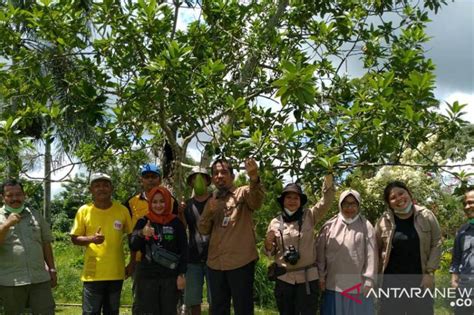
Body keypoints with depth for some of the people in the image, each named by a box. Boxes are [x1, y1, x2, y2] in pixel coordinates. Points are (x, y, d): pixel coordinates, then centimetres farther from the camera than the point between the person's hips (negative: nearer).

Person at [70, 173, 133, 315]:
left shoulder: (122, 210, -1)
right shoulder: (84, 211, -3)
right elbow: (74, 238, 3)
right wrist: (91, 239, -17)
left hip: (116, 273, 2)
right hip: (93, 273, -1)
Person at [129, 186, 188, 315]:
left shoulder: (176, 223, 2)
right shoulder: (143, 222, 2)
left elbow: (184, 250, 3)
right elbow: (133, 247, -9)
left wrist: (182, 274, -4)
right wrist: (141, 234, -29)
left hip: (170, 277, 0)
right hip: (146, 276, 0)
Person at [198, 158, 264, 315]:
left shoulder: (243, 193, -2)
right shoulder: (212, 200, 14)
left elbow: (257, 201, -26)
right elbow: (203, 230, 9)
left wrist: (254, 178, -46)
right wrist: (209, 212, -11)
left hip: (241, 261, -5)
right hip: (215, 263, 5)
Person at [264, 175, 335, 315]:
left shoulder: (309, 216, -1)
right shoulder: (275, 222, 2)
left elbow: (327, 199, -10)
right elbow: (270, 253, 8)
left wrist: (328, 174, -22)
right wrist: (268, 244, -15)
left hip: (308, 278, -1)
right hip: (284, 278, 2)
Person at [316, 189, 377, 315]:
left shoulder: (366, 227, 0)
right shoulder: (329, 226, 3)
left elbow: (371, 256, -3)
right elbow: (320, 254, 4)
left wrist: (368, 281, -7)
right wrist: (321, 277, 2)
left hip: (358, 285, -1)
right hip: (333, 284, 1)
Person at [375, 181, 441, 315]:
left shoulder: (426, 216, -2)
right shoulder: (384, 221, -2)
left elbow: (436, 244, -1)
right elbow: (375, 251, 4)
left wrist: (430, 272, -7)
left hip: (420, 279, 0)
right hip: (392, 280, 0)